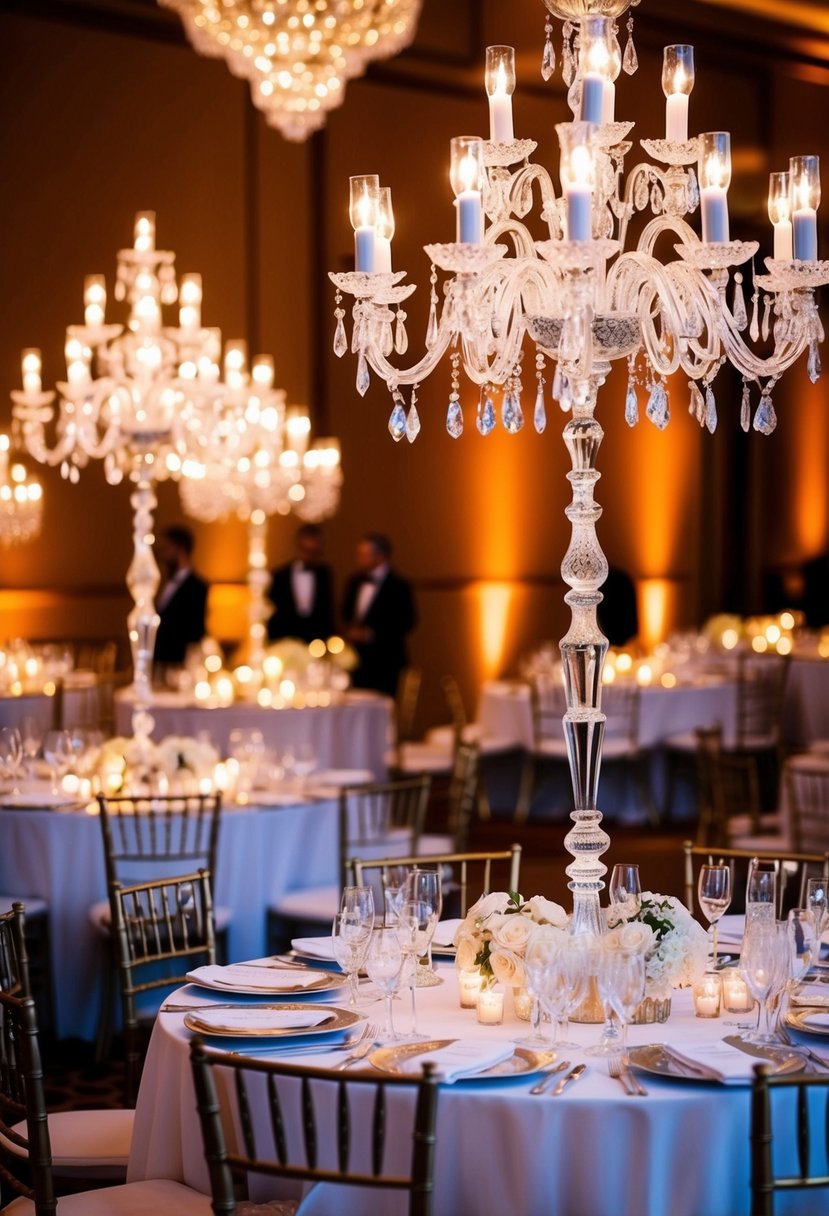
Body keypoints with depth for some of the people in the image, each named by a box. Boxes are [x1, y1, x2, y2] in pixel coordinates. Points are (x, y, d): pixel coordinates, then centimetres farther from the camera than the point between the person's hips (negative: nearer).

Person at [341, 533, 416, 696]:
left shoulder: (399, 586, -6)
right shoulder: (355, 581, 14)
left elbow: (406, 623, -10)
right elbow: (347, 614, 22)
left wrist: (371, 634, -15)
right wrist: (351, 630, -1)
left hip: (384, 663, -6)